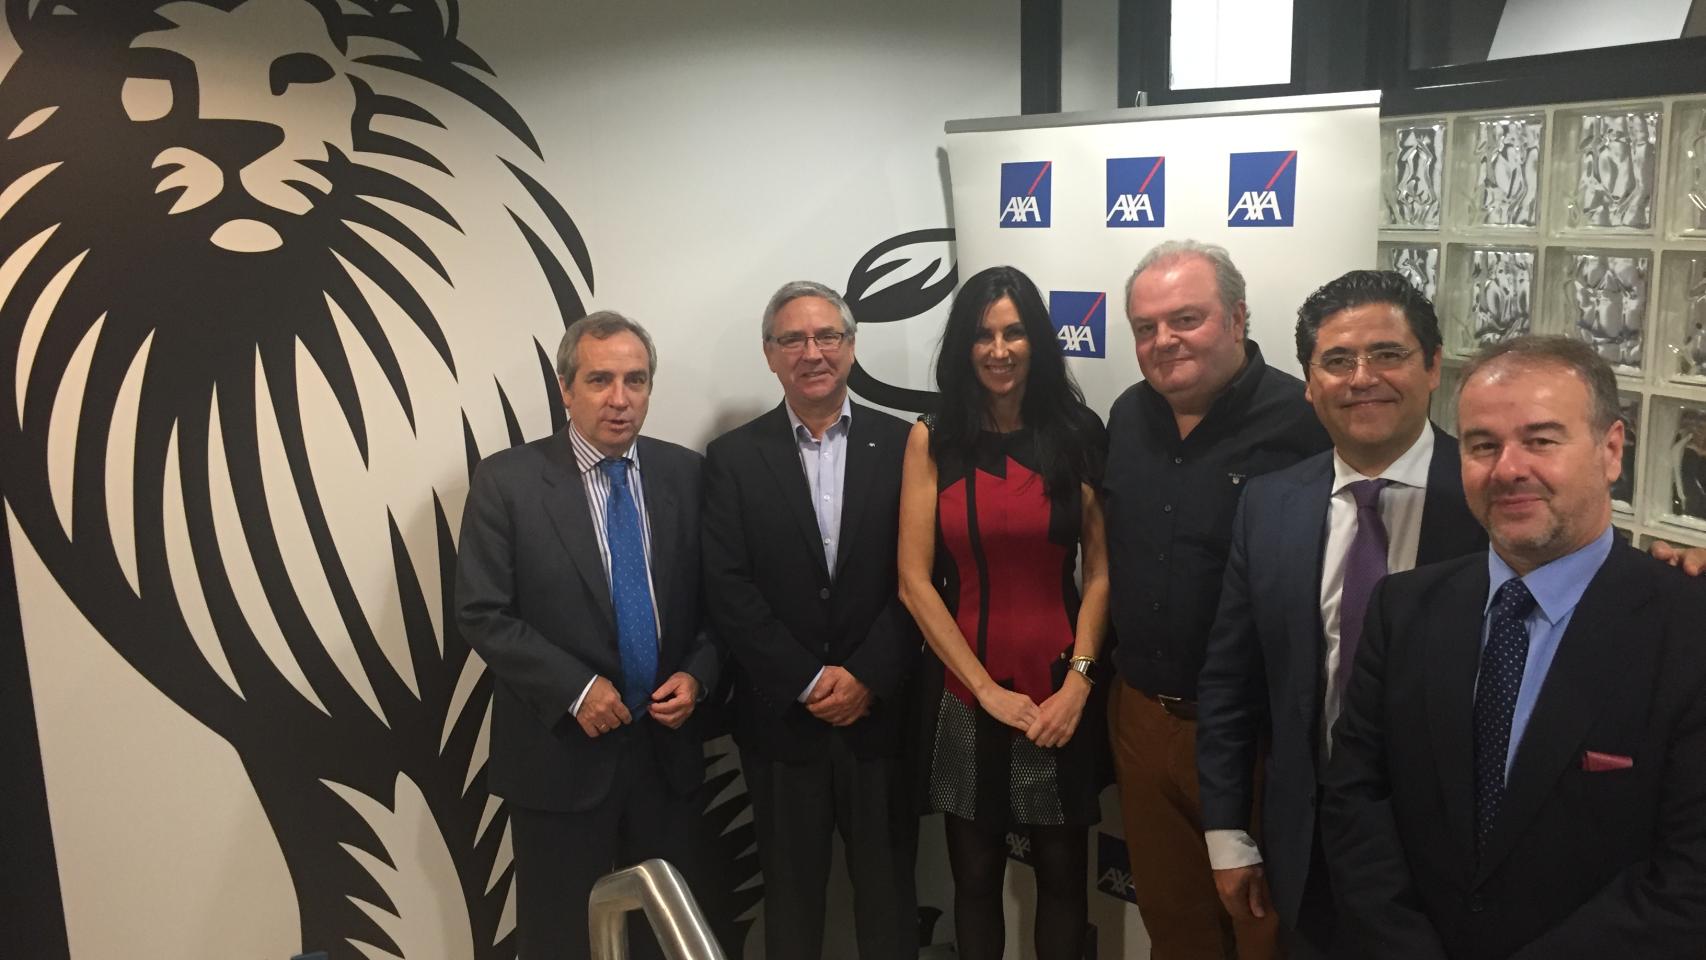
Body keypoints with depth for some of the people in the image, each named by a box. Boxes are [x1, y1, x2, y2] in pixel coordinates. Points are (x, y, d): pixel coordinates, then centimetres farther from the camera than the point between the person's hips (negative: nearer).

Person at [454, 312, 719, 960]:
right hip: (560, 753, -3)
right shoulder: (507, 480, -8)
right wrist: (575, 689, -18)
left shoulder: (685, 474, 2)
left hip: (666, 746, 3)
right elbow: (481, 614, -11)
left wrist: (698, 674, -10)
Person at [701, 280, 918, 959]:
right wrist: (809, 681, -12)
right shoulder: (733, 457, 0)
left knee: (888, 889, 13)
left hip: (882, 712, 0)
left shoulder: (901, 445, 1)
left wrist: (865, 677, -11)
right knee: (791, 893, 15)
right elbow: (727, 588, -6)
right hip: (781, 718, 0)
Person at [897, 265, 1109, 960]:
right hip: (967, 694, 0)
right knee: (975, 877, 13)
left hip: (1059, 691, 0)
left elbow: (1100, 573, 0)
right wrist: (988, 689, -9)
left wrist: (1077, 683, -11)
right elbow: (914, 582, -5)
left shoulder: (1077, 436, 0)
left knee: (1063, 873, 11)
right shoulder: (932, 440, -2)